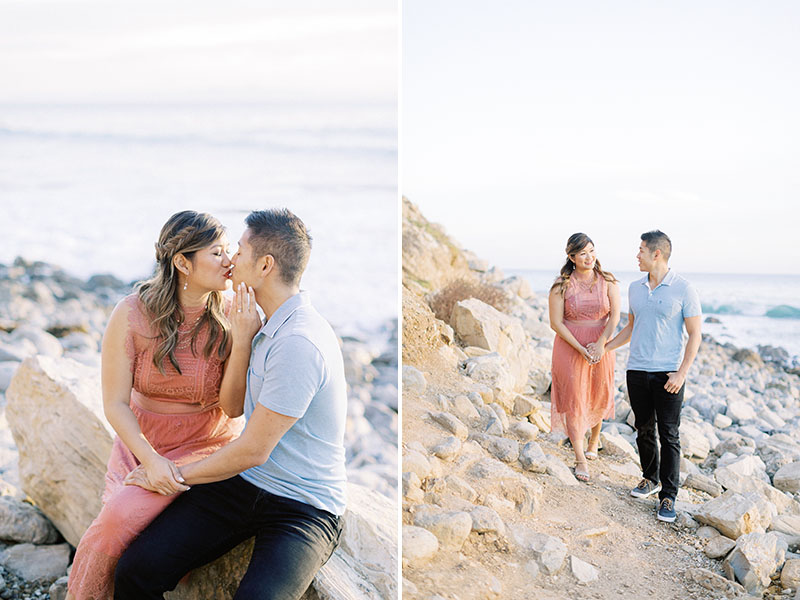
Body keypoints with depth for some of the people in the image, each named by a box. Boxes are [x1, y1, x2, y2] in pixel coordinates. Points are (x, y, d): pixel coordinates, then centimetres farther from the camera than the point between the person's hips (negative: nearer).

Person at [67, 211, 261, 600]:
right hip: (140, 439, 1)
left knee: (123, 515, -24)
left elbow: (233, 406, -14)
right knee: (117, 524, -23)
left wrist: (242, 340, -26)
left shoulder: (231, 317, -11)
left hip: (204, 445, -1)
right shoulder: (133, 314, -12)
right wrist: (152, 461, -21)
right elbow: (115, 404, -9)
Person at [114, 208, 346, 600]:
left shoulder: (298, 343, -23)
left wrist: (173, 475, -6)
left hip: (303, 509, -8)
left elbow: (254, 450, -18)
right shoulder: (271, 326, 9)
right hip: (243, 484, 8)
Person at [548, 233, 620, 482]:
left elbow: (615, 316, -8)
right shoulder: (561, 285, -8)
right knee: (573, 399, -3)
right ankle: (580, 460, 5)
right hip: (569, 347, -2)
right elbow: (556, 323, -9)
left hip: (601, 346, 2)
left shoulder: (608, 281, -2)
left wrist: (600, 344, -21)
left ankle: (595, 437, 43)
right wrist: (580, 349, -16)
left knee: (599, 396, 12)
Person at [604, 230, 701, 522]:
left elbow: (695, 335, -6)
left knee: (669, 435, -3)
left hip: (668, 374, -5)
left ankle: (668, 496, 2)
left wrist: (681, 373, -13)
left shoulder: (684, 289, -8)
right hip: (637, 370, 5)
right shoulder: (635, 288, 8)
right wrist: (603, 347, 15)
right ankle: (651, 478, 30)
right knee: (644, 429, 12)